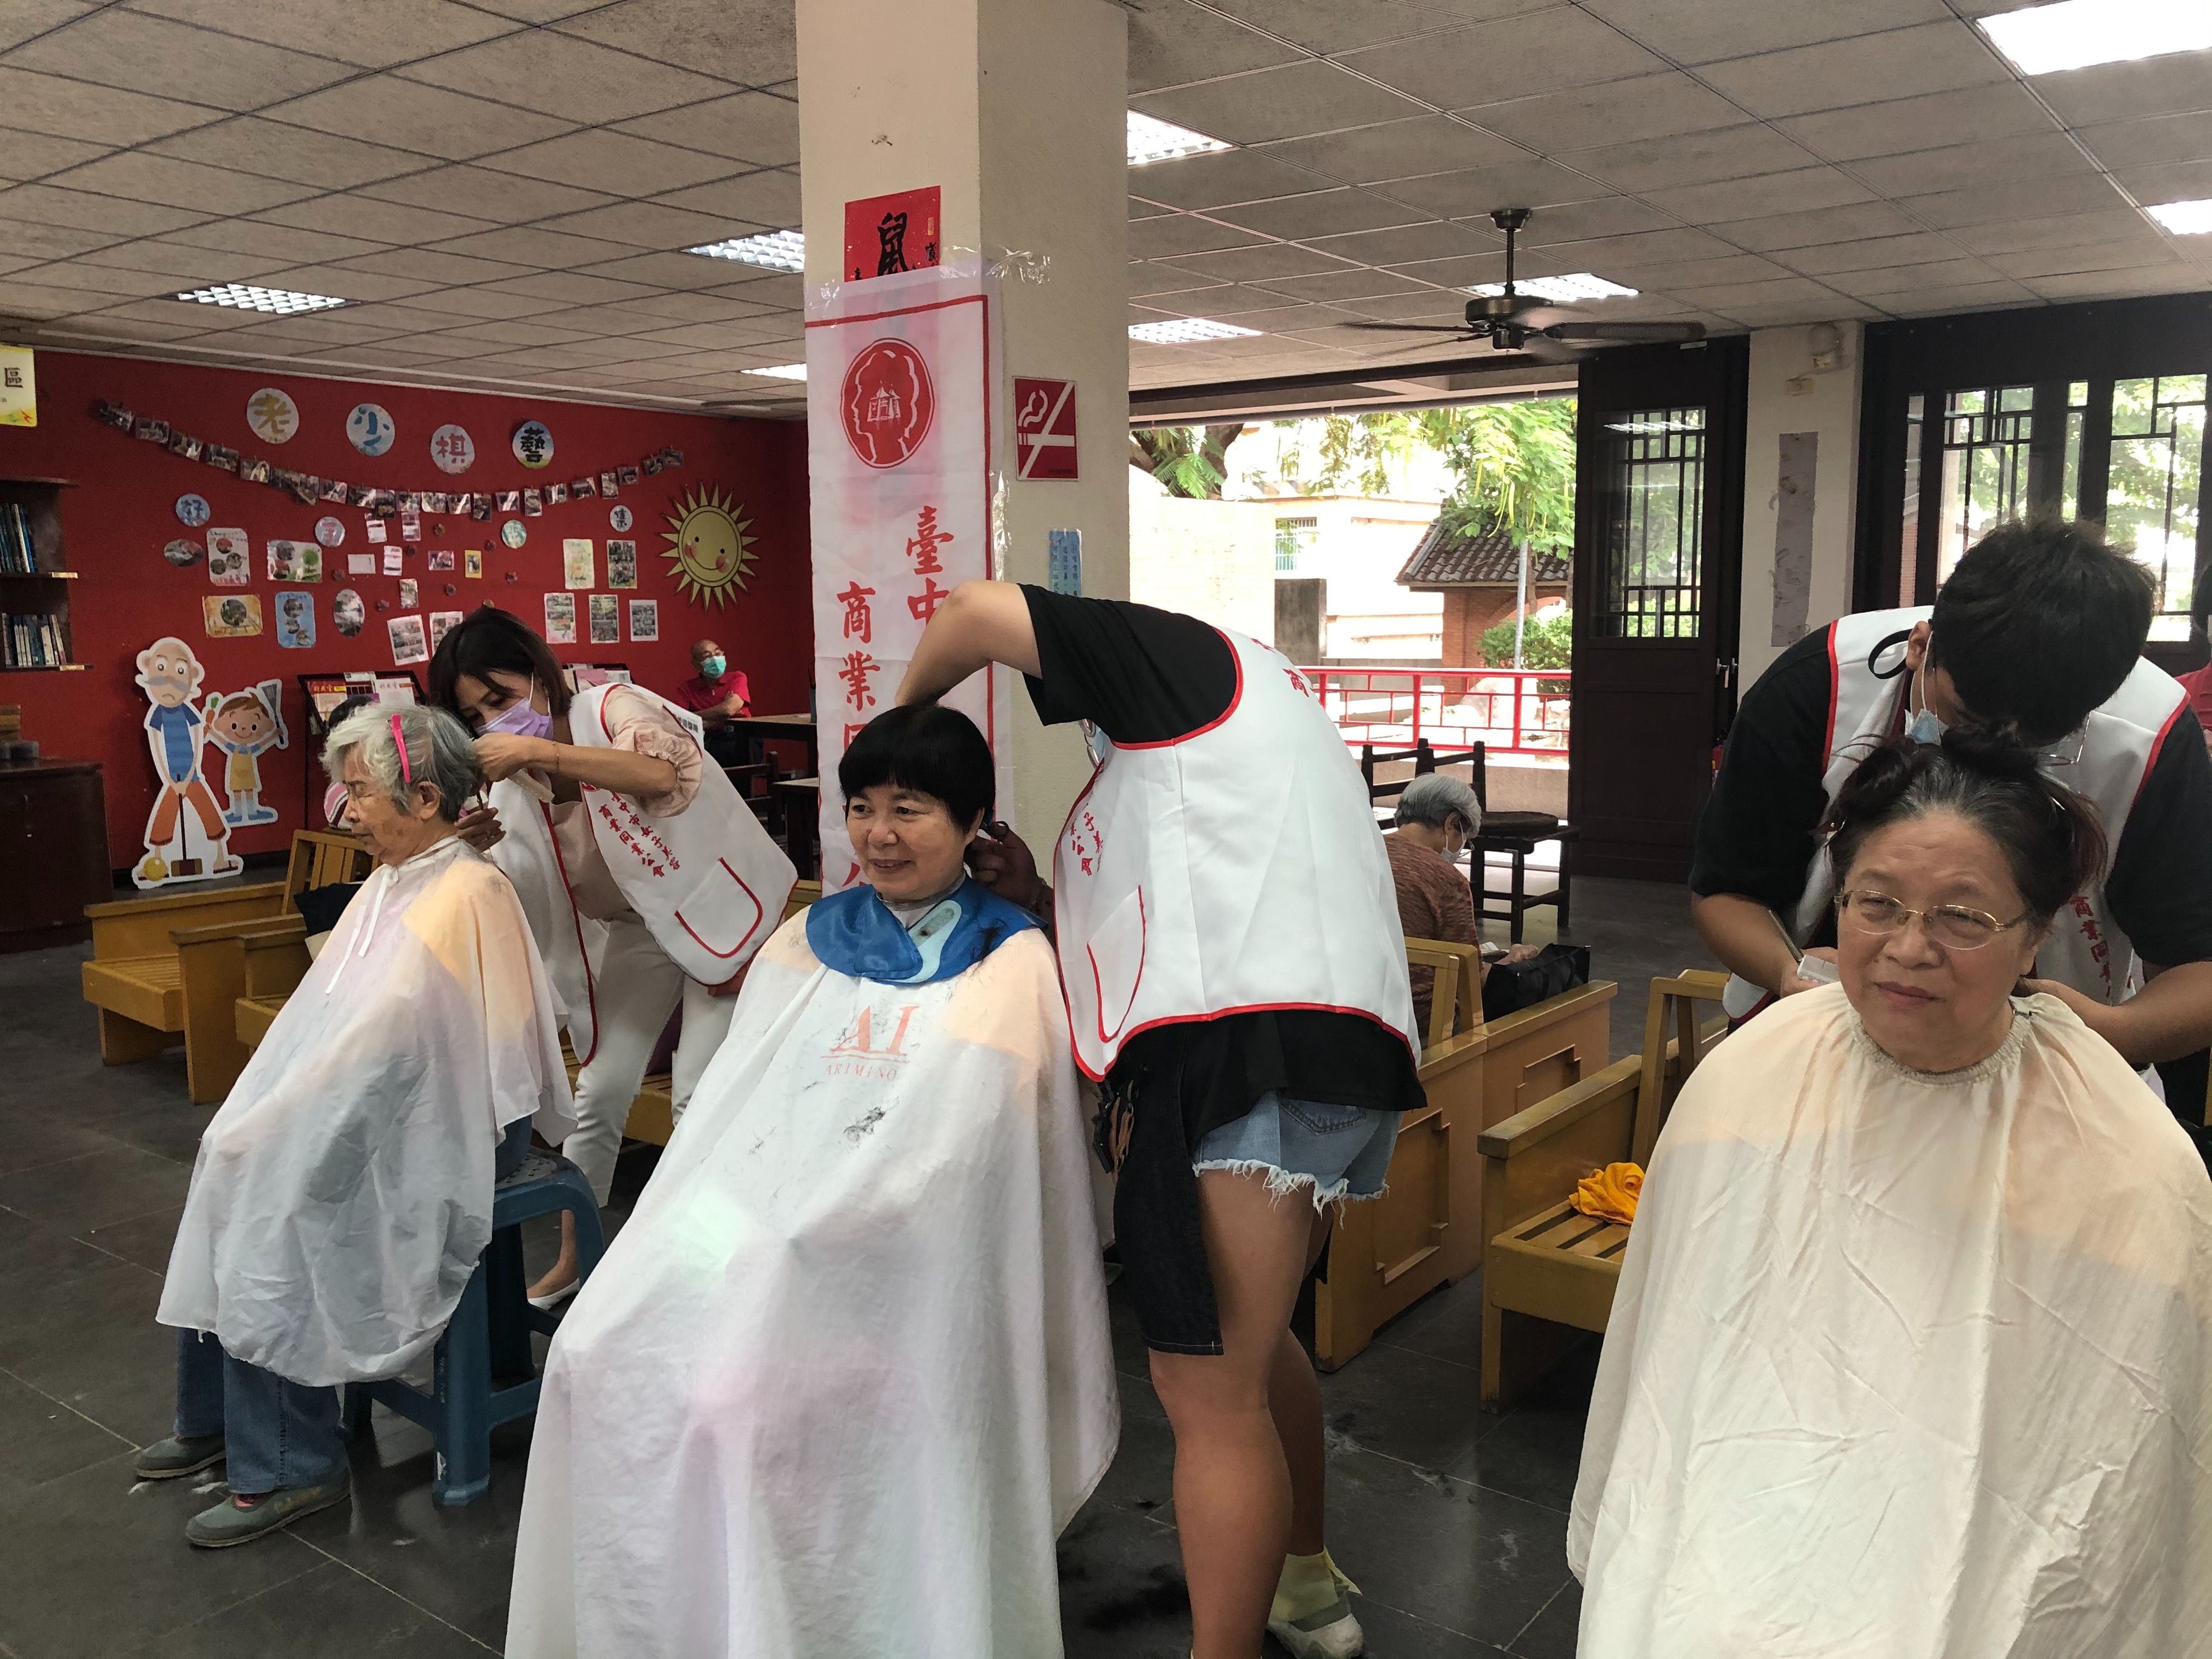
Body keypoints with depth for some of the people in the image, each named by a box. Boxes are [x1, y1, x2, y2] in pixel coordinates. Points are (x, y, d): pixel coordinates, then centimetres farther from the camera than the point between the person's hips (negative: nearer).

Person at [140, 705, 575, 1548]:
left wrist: (271, 1128, -15)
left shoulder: (462, 895, -20)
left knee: (270, 1203, -16)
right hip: (396, 1112, 8)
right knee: (232, 1168, -1)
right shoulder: (396, 881, 9)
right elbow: (324, 1015, 10)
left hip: (450, 1131, -8)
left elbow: (385, 1043, -21)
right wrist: (257, 1123, 0)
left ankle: (289, 1465, 0)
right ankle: (216, 1418, 17)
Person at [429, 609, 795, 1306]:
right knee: (600, 1091, 5)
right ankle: (571, 1260, 21)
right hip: (636, 930, 6)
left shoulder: (609, 707, -18)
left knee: (699, 1094, -10)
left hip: (716, 909, -6)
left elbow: (661, 772, -40)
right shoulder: (516, 782, 2)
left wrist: (539, 750, -43)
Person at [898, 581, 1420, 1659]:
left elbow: (976, 610, -4)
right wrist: (1046, 899, 18)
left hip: (1257, 1053, -11)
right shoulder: (1234, 720, 32)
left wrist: (907, 707, 14)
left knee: (1207, 1387, -7)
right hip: (1330, 1049, 11)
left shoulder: (1186, 654, 7)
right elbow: (1175, 934, 28)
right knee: (1250, 1341, 26)